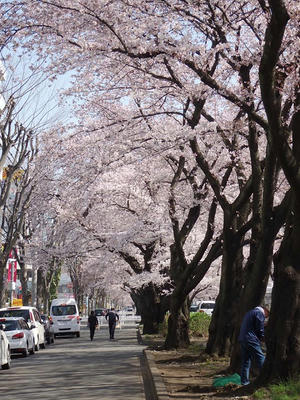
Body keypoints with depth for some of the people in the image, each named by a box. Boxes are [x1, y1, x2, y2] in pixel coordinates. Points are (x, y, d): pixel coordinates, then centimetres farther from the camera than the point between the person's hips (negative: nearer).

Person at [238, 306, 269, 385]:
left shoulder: (249, 313, 25)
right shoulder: (260, 314, -4)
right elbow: (260, 329, -9)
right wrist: (262, 338, 8)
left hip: (242, 339, 9)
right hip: (251, 340, -9)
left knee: (245, 361, 12)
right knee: (260, 358, -4)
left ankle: (244, 381, 12)